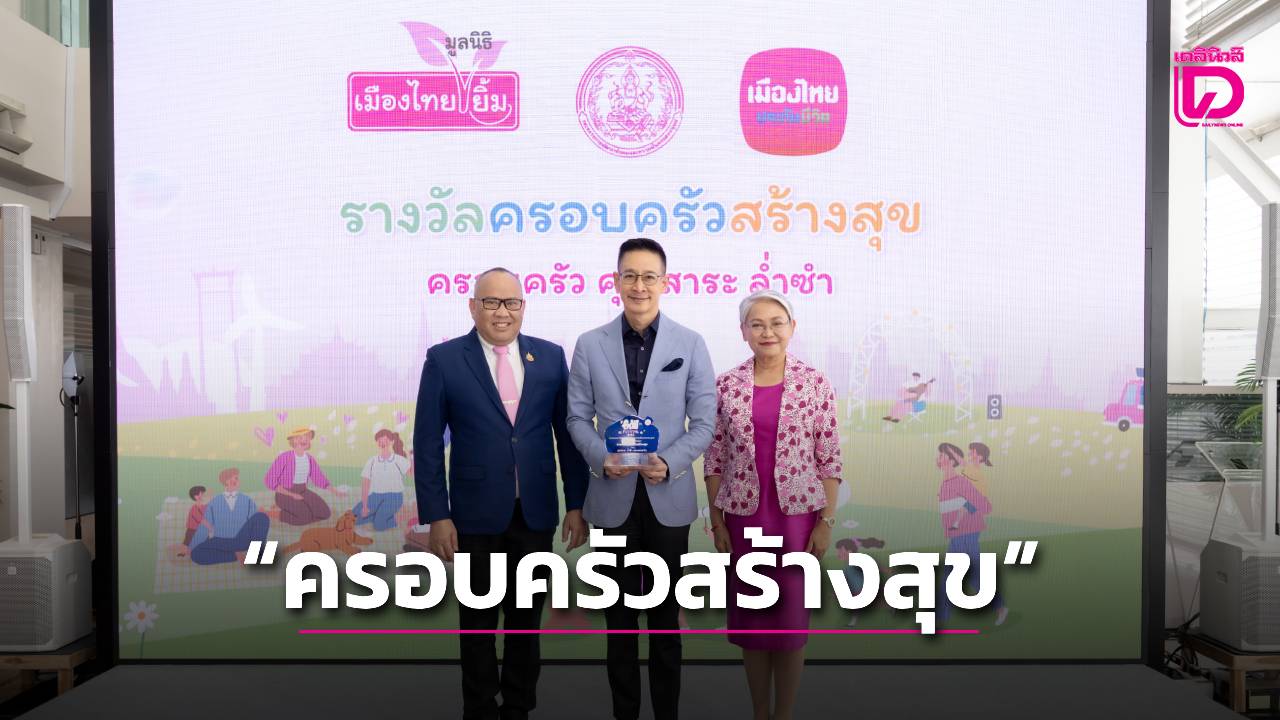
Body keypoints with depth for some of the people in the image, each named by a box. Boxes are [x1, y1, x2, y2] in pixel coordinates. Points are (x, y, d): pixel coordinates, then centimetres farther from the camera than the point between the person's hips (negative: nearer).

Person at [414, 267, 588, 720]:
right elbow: (427, 443, -4)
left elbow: (567, 433, 3)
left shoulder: (550, 356, 2)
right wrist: (436, 516, -9)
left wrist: (577, 504, 1)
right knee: (478, 619, 13)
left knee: (527, 615, 14)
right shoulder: (444, 359, -4)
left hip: (536, 513, 2)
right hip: (477, 514, -2)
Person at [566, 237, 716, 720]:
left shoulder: (690, 344, -1)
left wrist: (669, 463, -18)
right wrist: (602, 458, -16)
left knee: (666, 610, 12)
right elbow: (578, 416, 3)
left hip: (669, 496, 0)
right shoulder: (590, 345, 2)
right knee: (620, 613, 12)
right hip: (614, 496, 1)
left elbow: (704, 421, -2)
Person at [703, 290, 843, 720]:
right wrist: (716, 521, 1)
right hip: (742, 517, 2)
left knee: (791, 618, 7)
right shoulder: (726, 385, 0)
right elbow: (715, 458, 3)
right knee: (750, 618, 11)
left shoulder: (814, 383, -3)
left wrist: (827, 521, -5)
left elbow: (829, 457, -2)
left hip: (797, 515, -1)